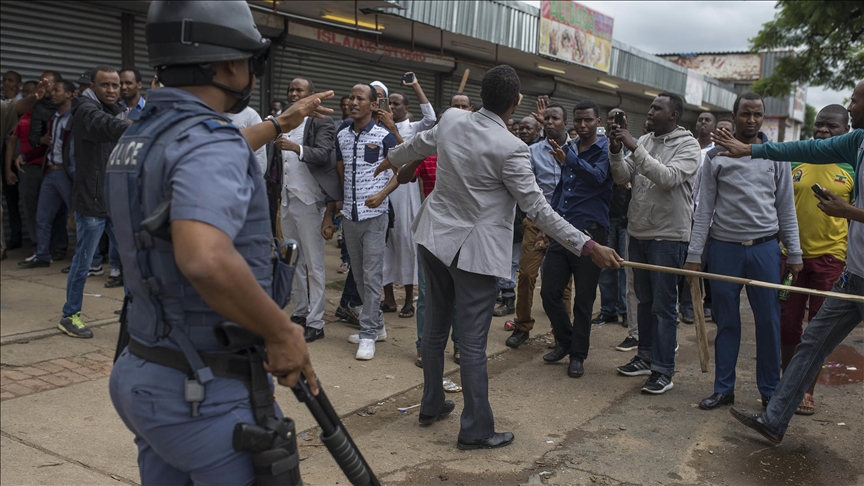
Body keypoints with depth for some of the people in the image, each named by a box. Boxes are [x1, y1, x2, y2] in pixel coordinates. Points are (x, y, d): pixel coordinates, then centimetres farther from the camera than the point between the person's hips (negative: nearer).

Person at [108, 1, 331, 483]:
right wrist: (282, 333, -25)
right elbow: (206, 260, -40)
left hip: (143, 374, 9)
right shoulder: (209, 140, -22)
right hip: (210, 395, -9)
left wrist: (279, 125, 41)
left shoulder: (142, 133, 7)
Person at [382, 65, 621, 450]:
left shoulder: (451, 120, -2)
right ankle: (475, 430, 13)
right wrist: (589, 246, -13)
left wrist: (391, 159, 40)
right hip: (474, 250, -7)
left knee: (435, 326, 20)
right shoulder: (510, 149, -20)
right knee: (473, 344, 1)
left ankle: (431, 406, 36)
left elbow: (418, 145, 18)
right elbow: (538, 209, -17)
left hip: (435, 239, 7)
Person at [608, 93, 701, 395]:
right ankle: (646, 357, 30)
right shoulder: (644, 141, 9)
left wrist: (634, 149, -25)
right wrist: (616, 152, -12)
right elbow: (622, 178, 4)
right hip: (638, 233, 7)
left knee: (663, 305, -3)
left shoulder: (687, 145, -8)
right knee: (644, 300, 17)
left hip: (668, 237, -6)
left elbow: (668, 178, -23)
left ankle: (663, 371, 4)